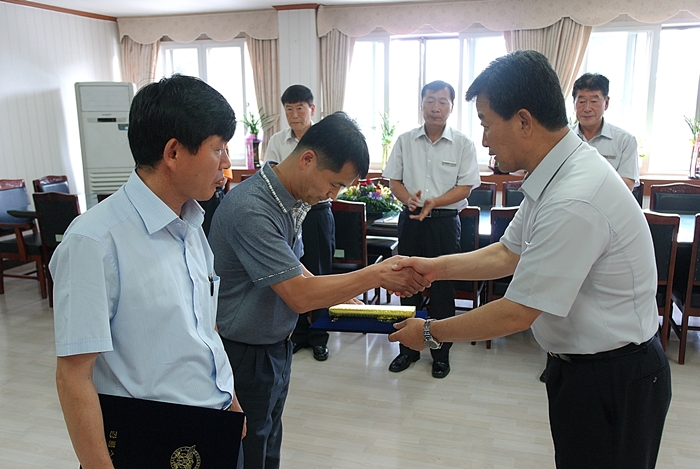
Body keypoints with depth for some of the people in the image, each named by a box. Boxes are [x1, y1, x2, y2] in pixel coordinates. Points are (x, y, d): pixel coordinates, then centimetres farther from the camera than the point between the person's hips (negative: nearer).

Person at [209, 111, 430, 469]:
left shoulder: (291, 199, -1)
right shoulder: (251, 210, -30)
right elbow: (298, 295, -30)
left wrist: (339, 296, -1)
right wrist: (377, 275, -24)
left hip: (277, 346, 8)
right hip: (246, 355, -8)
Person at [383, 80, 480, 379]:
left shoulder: (463, 144, -1)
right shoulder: (405, 141, 6)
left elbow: (465, 186, -5)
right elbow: (393, 180, 6)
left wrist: (434, 202, -21)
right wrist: (408, 198, -15)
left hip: (445, 221, -2)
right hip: (410, 219, 2)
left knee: (443, 287, 5)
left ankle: (441, 353, 22)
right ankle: (408, 348, 26)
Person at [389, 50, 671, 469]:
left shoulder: (574, 201, -32)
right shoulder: (557, 175, -1)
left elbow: (517, 314, -26)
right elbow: (508, 254, 9)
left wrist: (430, 333, -14)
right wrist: (436, 267, 3)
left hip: (613, 380, -9)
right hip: (581, 363, 9)